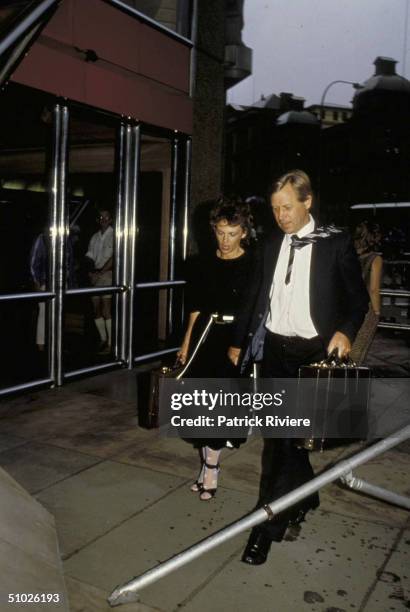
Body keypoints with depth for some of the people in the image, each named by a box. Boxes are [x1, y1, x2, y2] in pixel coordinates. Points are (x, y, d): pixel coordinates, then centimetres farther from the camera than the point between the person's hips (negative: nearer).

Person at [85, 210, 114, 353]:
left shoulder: (114, 236, -3)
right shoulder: (95, 237, 16)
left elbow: (113, 258, -11)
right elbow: (90, 256, 11)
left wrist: (100, 272, -15)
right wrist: (90, 271, -7)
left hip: (108, 274, -6)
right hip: (95, 276, 6)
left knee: (106, 310, -11)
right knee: (96, 310, 8)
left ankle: (110, 343, -6)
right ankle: (103, 339, 21)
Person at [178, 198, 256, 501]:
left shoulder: (253, 264, -4)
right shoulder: (204, 264, 6)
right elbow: (196, 308, 11)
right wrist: (187, 342, 8)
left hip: (237, 339, -4)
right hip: (206, 337, 4)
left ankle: (210, 467, 10)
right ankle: (209, 464, 23)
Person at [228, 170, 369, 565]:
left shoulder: (336, 243, -2)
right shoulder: (272, 246, 11)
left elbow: (358, 297, 2)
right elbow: (255, 297, 16)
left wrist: (346, 330, -15)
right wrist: (239, 341, 15)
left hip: (313, 352, -5)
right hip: (275, 349, 5)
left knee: (284, 435, -7)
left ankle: (266, 524, 4)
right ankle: (305, 496, 35)